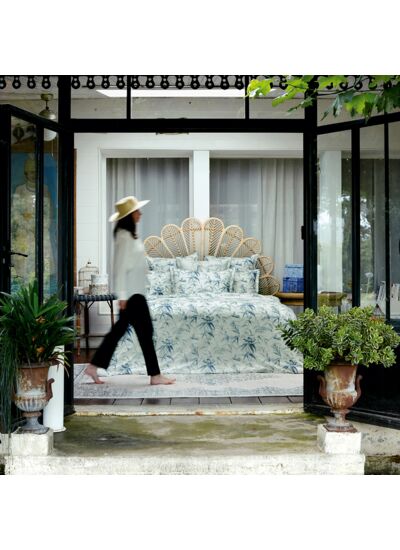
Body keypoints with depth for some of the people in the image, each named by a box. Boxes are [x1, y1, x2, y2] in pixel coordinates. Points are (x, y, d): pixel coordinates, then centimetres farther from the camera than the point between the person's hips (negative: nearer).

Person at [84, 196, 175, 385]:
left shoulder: (129, 235, 15)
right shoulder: (124, 236, -15)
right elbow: (121, 266, -19)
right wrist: (122, 295, -20)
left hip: (134, 291, 10)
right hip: (131, 292, -10)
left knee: (120, 329, 12)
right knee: (145, 330, -4)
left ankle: (93, 367, 15)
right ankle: (155, 375, 2)